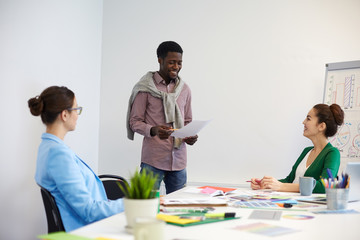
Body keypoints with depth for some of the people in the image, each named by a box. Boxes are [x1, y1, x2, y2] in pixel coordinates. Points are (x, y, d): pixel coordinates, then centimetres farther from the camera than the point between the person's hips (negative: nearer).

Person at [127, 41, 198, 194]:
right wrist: (153, 130, -22)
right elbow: (134, 121, -3)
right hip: (153, 160, -5)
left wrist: (191, 136, -1)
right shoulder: (146, 88, -3)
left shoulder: (184, 89, 14)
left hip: (178, 160, 5)